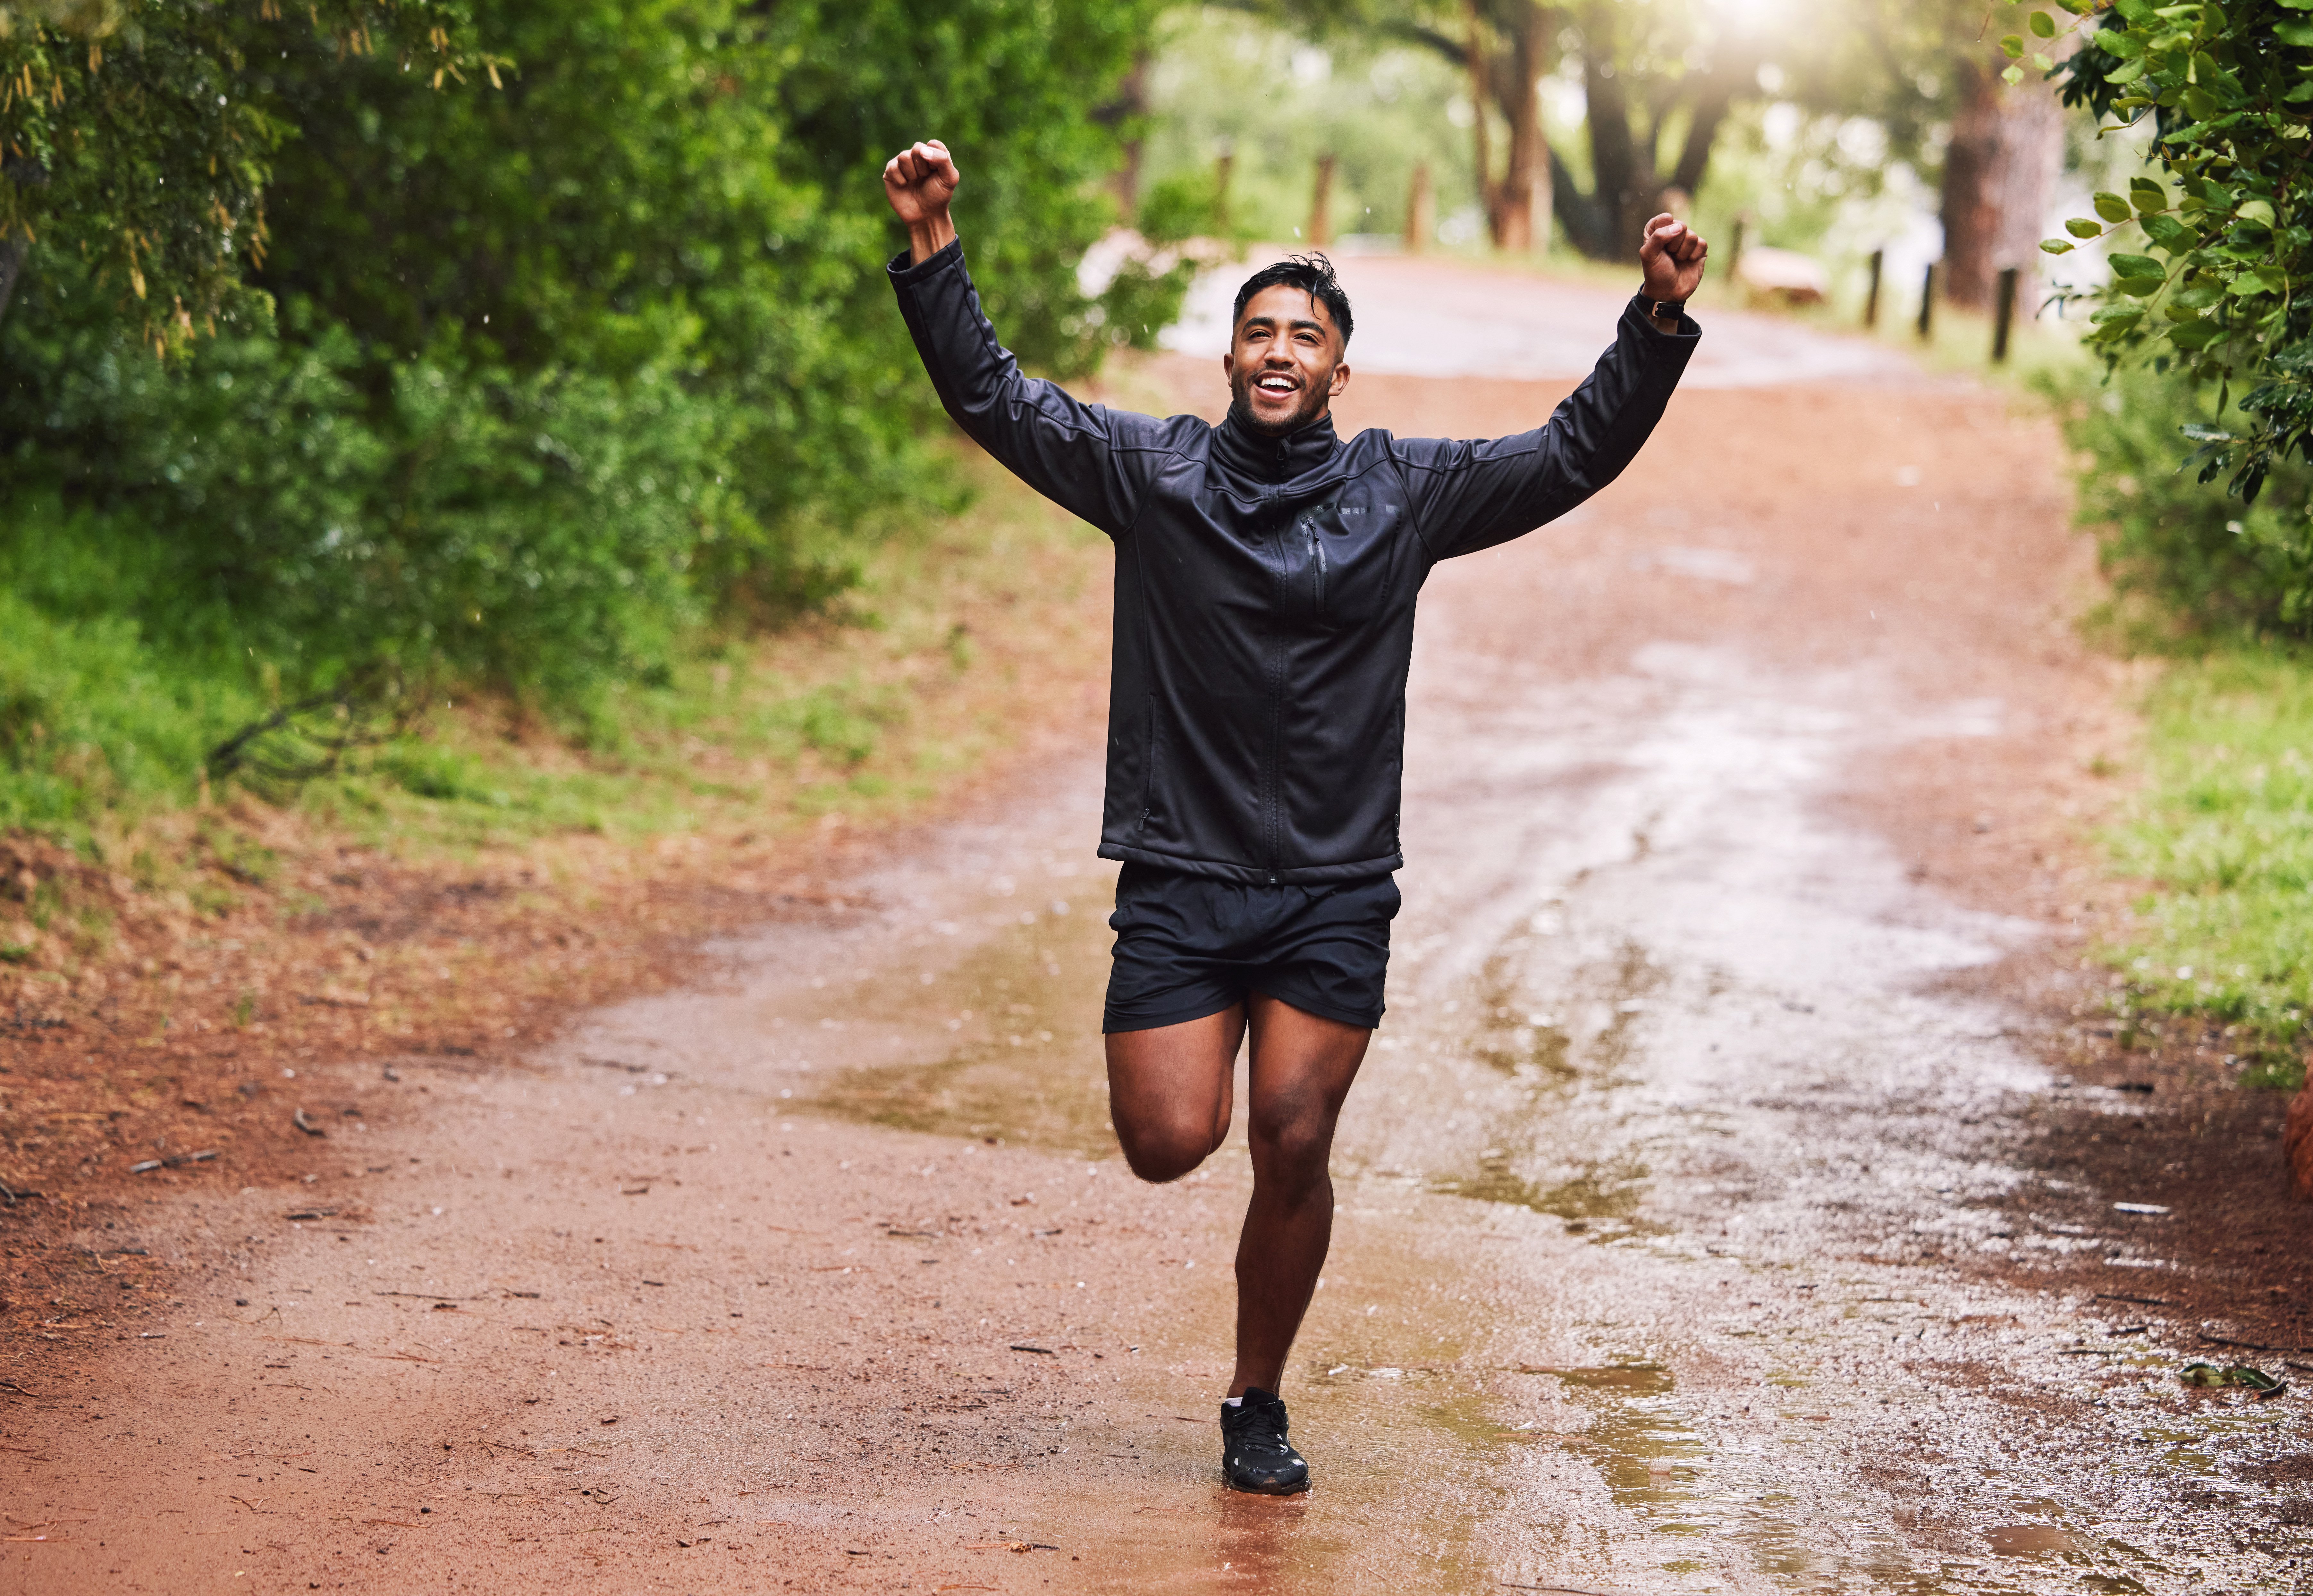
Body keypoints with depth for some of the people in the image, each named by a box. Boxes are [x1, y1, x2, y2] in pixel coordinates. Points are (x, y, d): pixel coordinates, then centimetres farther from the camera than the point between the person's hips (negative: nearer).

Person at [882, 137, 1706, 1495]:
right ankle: (1193, 1053, 30)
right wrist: (935, 252, -12)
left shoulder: (1404, 493, 4)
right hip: (1182, 880, 0)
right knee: (1171, 1145, -9)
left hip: (1338, 892, 1)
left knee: (1294, 1154, -2)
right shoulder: (1151, 472, 2)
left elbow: (1577, 455, 4)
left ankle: (1259, 1408, 17)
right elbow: (994, 400, -1)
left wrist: (1660, 324, -7)